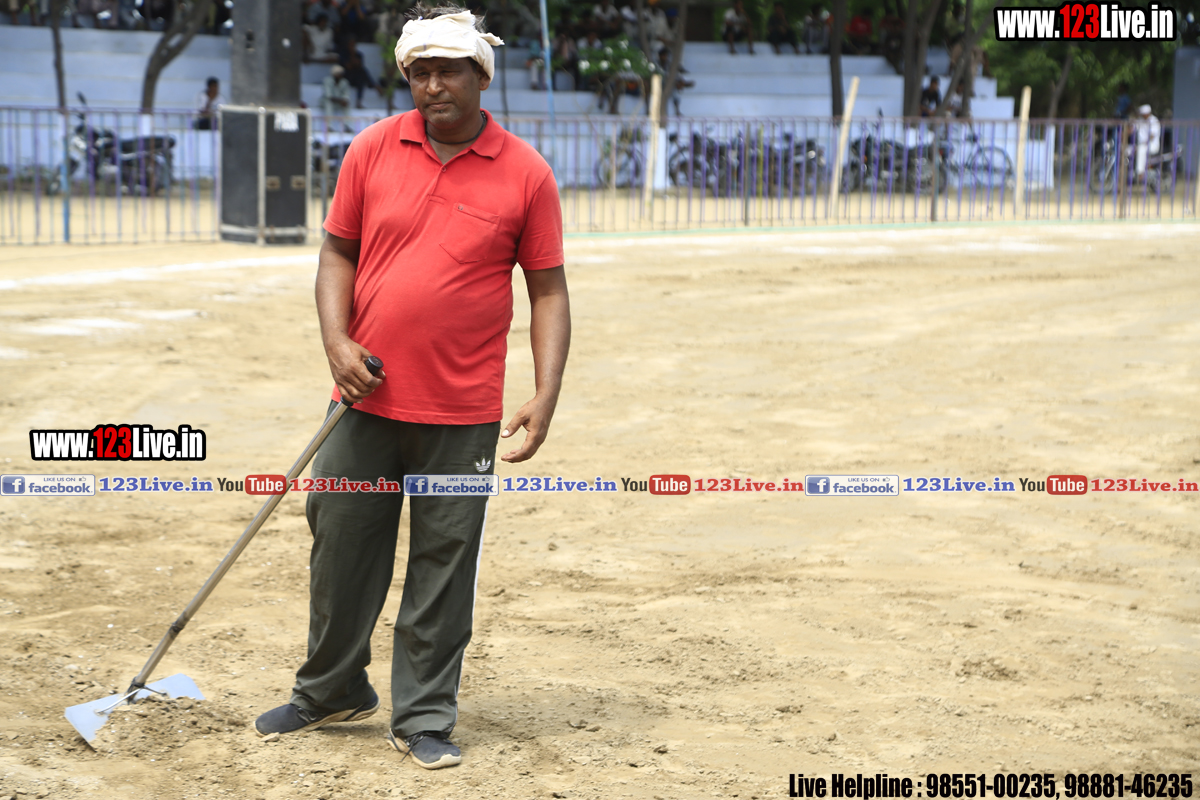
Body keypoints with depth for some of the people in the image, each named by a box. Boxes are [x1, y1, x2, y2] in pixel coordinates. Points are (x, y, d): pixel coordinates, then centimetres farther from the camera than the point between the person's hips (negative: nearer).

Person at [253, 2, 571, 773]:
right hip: (368, 400, 2)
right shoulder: (373, 150, 3)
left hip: (462, 416, -2)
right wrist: (337, 340, -7)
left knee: (444, 566, 4)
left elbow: (548, 291, 0)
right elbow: (338, 252, 9)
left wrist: (546, 397, -10)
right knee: (341, 546, 11)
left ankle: (424, 719, 18)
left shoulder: (525, 174, -3)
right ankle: (332, 691, 31)